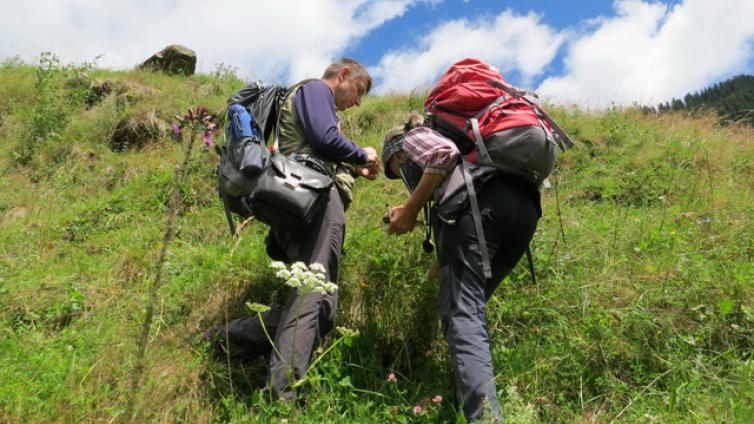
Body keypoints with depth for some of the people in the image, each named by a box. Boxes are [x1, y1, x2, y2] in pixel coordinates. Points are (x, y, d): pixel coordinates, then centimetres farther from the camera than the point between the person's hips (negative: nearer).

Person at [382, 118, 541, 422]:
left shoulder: (412, 137, 22)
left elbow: (444, 155, -3)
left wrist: (410, 211, 2)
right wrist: (436, 270, 44)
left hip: (478, 200, -8)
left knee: (462, 314, -13)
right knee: (471, 306, 19)